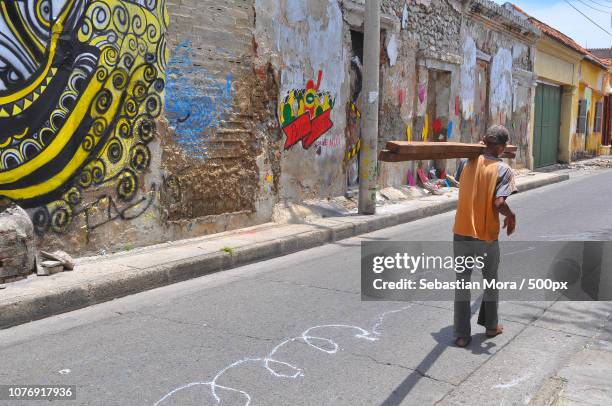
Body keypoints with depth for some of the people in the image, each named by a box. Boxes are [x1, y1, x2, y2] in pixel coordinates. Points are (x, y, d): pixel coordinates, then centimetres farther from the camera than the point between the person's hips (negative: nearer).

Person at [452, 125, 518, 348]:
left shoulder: (467, 162, -1)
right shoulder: (503, 170, -12)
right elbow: (499, 203, -22)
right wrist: (511, 216, 0)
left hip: (461, 233, 3)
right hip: (487, 237, -2)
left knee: (462, 283, 11)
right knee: (491, 281, 20)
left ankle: (462, 334, 13)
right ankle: (491, 326, 35)